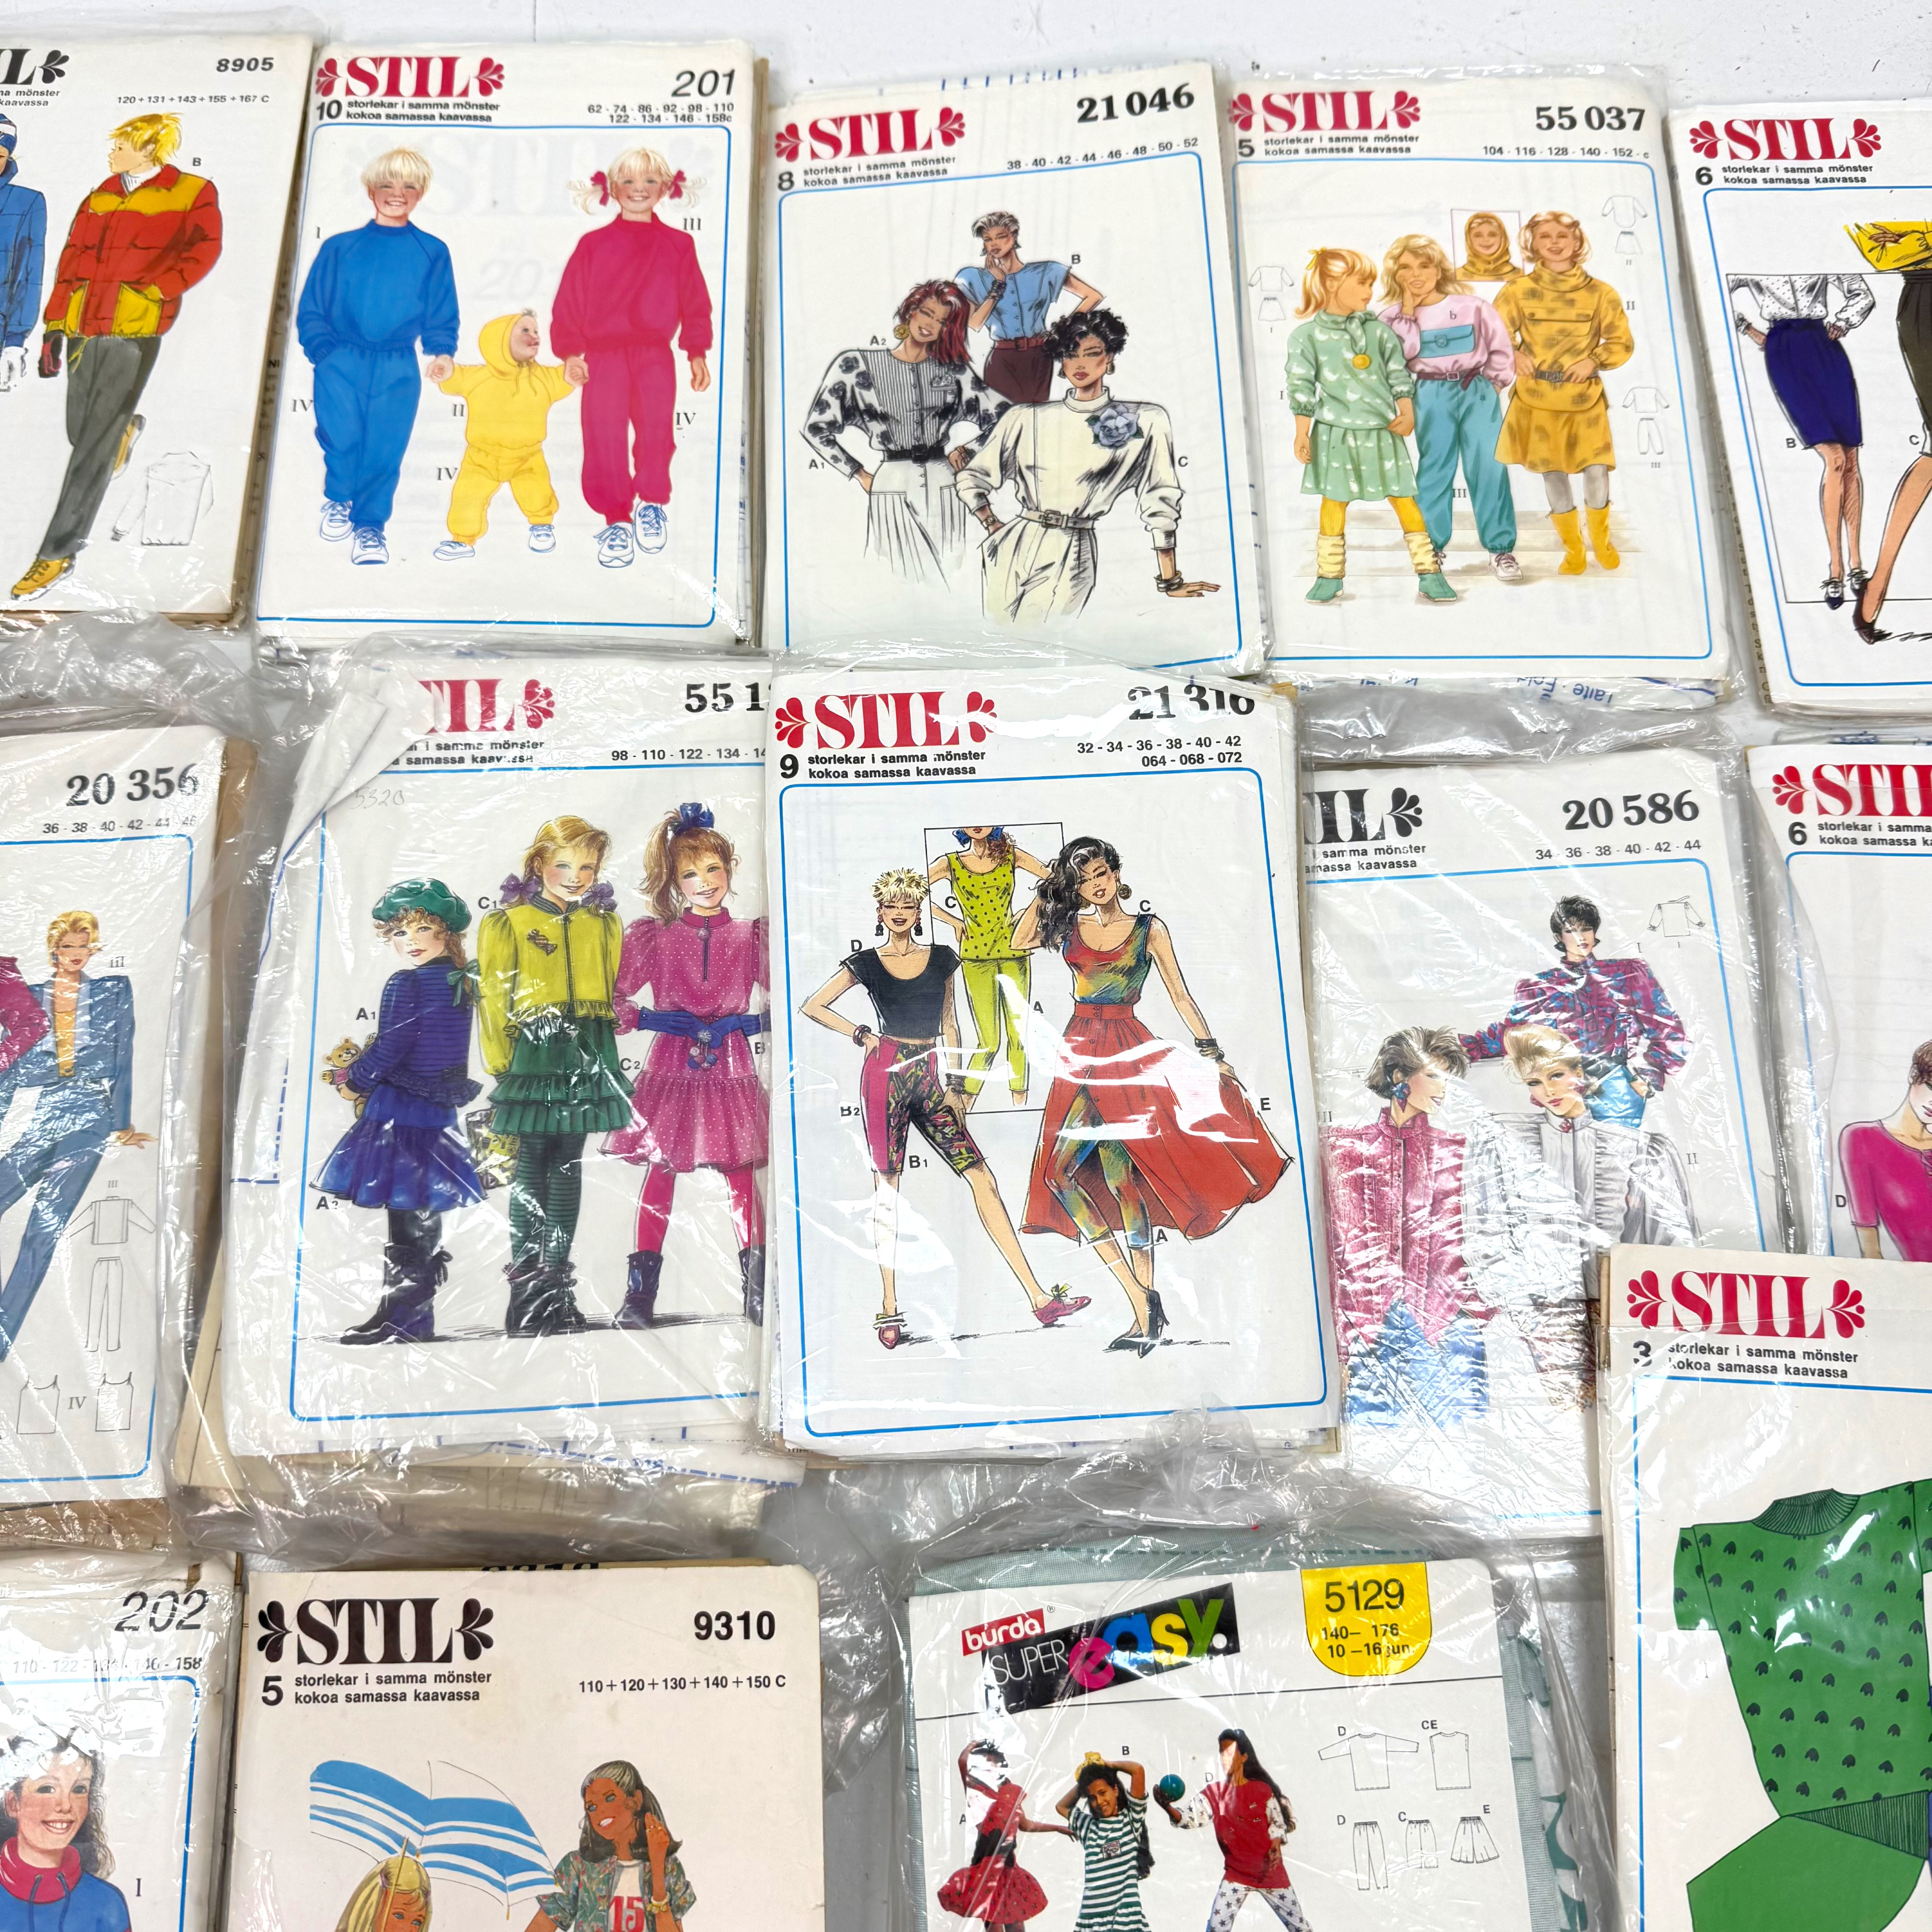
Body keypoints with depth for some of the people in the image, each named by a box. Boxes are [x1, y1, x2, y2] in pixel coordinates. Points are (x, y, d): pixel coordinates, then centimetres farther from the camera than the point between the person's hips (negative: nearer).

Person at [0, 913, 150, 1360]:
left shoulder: (113, 990, 6)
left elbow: (123, 1059, 4)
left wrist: (122, 1123, 0)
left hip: (87, 1120, -3)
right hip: (41, 1120, 3)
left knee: (44, 1231, -10)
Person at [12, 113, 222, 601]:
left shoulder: (192, 193, 3)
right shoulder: (100, 198, 17)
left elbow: (202, 251, -9)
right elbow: (72, 262, 16)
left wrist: (149, 291, -16)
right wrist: (54, 325, 12)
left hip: (136, 330, -6)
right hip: (85, 328, 6)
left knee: (95, 446, -8)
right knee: (81, 432, 13)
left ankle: (58, 552, -4)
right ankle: (125, 428, 51)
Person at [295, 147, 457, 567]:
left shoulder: (432, 253, 10)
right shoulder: (339, 248, 8)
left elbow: (442, 316, 10)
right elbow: (311, 310, 8)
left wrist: (443, 352, -9)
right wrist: (324, 351, -8)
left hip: (398, 371, 1)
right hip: (342, 362, 0)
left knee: (385, 450, -6)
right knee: (341, 435, -17)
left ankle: (370, 526, 14)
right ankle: (337, 500, 13)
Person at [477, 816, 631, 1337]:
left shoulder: (605, 923, 10)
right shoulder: (508, 922, -1)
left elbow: (617, 992, 12)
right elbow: (493, 998, -2)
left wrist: (602, 1049, 6)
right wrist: (501, 1063, -6)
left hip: (588, 1054, 3)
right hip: (534, 1051, -3)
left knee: (569, 1162, 8)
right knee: (532, 1162, -1)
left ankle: (558, 1280, 14)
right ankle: (524, 1282, 6)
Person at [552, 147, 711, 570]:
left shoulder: (678, 246, 9)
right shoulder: (594, 245, 7)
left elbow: (695, 303, 11)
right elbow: (570, 300, 6)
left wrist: (697, 353, 6)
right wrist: (570, 352, -1)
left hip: (655, 356, 0)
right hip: (602, 356, 0)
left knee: (656, 426, -18)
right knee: (604, 438, -6)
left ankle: (653, 502, 6)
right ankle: (616, 519, 6)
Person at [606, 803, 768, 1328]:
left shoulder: (751, 937, 3)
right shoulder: (654, 937, 3)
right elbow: (610, 998, 5)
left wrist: (739, 1024, -11)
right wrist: (650, 1019, -10)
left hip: (730, 1071, 0)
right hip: (671, 1071, 0)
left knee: (740, 1176, 2)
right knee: (659, 1175, 2)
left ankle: (757, 1292, 11)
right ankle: (641, 1294, 8)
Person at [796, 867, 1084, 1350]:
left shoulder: (942, 960, 12)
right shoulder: (867, 964, 6)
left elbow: (949, 1026, 16)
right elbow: (812, 1007, 9)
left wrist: (956, 1085, 9)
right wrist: (860, 1034, 0)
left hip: (930, 1078, 2)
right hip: (886, 1074, -2)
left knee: (982, 1178, -6)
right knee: (888, 1187, -2)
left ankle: (1039, 1298, -9)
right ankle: (889, 1309, 5)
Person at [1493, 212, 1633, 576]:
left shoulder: (1599, 293, 0)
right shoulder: (1520, 291, -1)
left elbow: (1623, 343, 5)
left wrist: (1594, 359, -11)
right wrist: (1514, 355, -11)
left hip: (1585, 398, 0)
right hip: (1537, 398, 1)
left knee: (1596, 470, -7)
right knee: (1552, 473, 6)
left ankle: (1601, 539, 22)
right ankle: (1573, 550, 23)